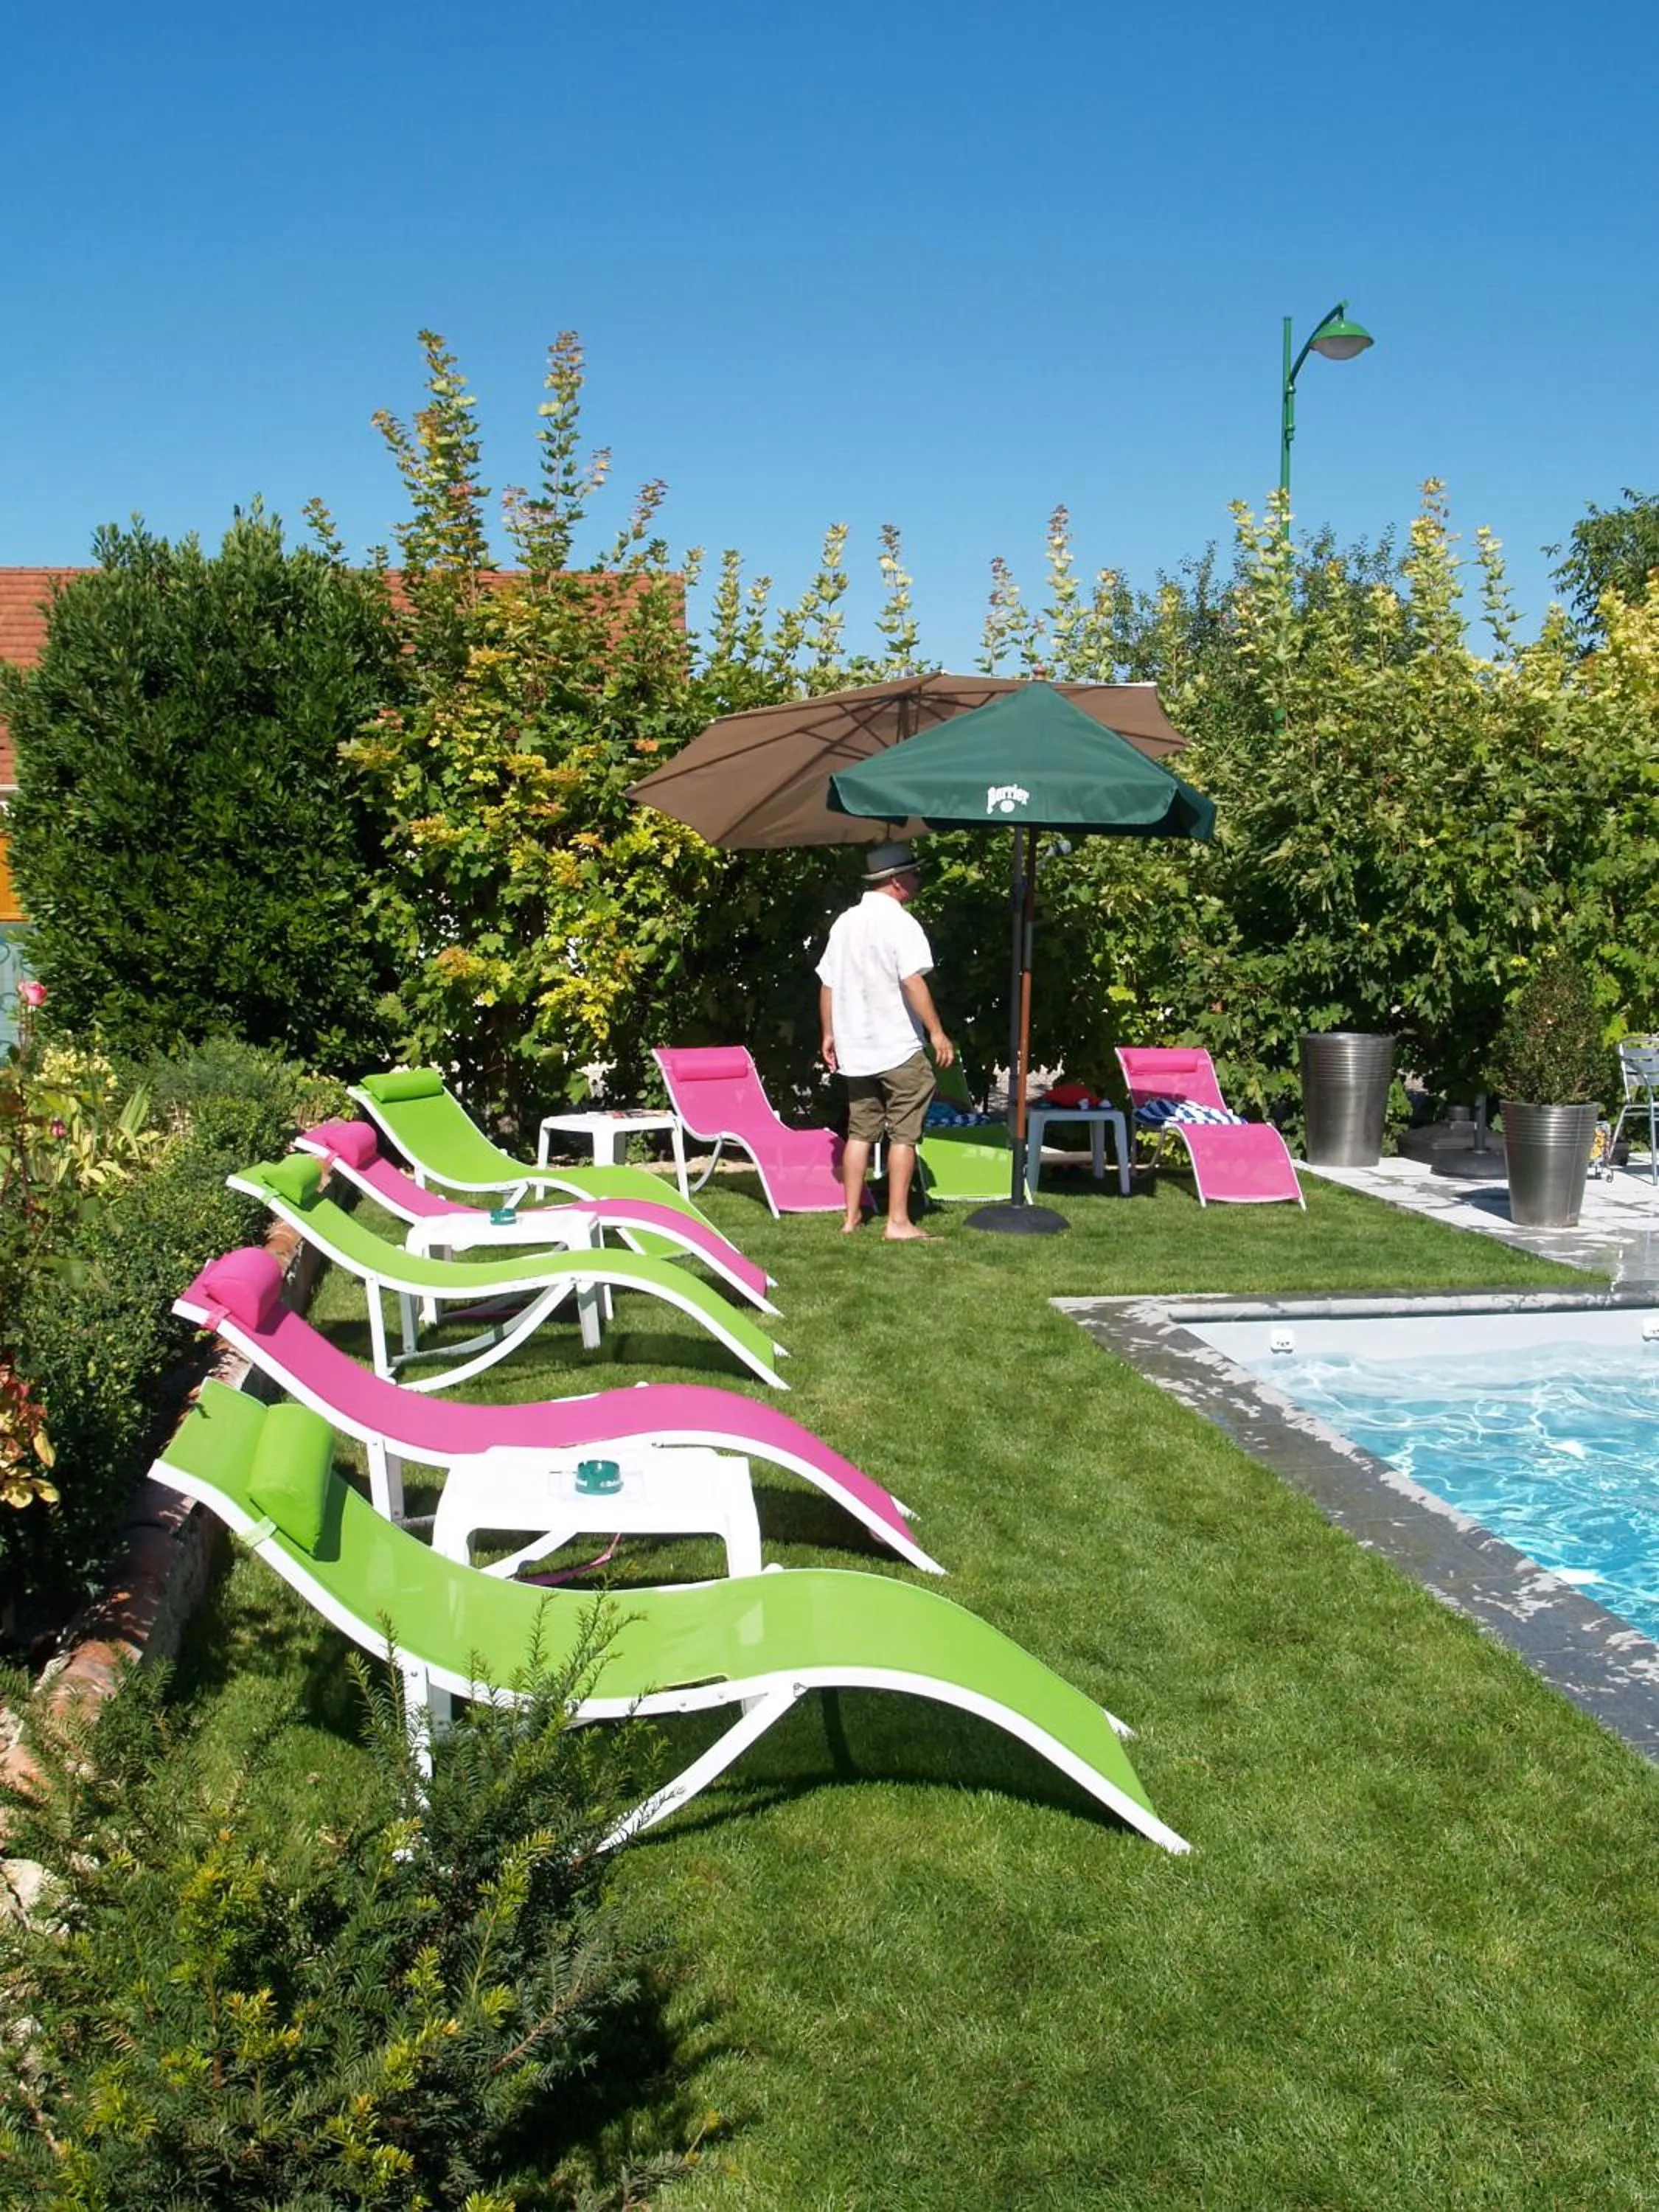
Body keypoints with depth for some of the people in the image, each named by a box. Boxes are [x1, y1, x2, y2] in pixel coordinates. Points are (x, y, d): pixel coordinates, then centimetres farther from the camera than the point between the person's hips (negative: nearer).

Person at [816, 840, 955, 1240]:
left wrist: (829, 1034, 19)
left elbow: (827, 985, 12)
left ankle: (852, 1216, 14)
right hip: (898, 1046, -7)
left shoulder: (844, 922, 11)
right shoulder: (900, 922, -10)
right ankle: (898, 1222, -1)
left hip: (854, 1046, 7)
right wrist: (936, 1032, -17)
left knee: (860, 1132, 12)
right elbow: (912, 981, -19)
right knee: (903, 1134, -1)